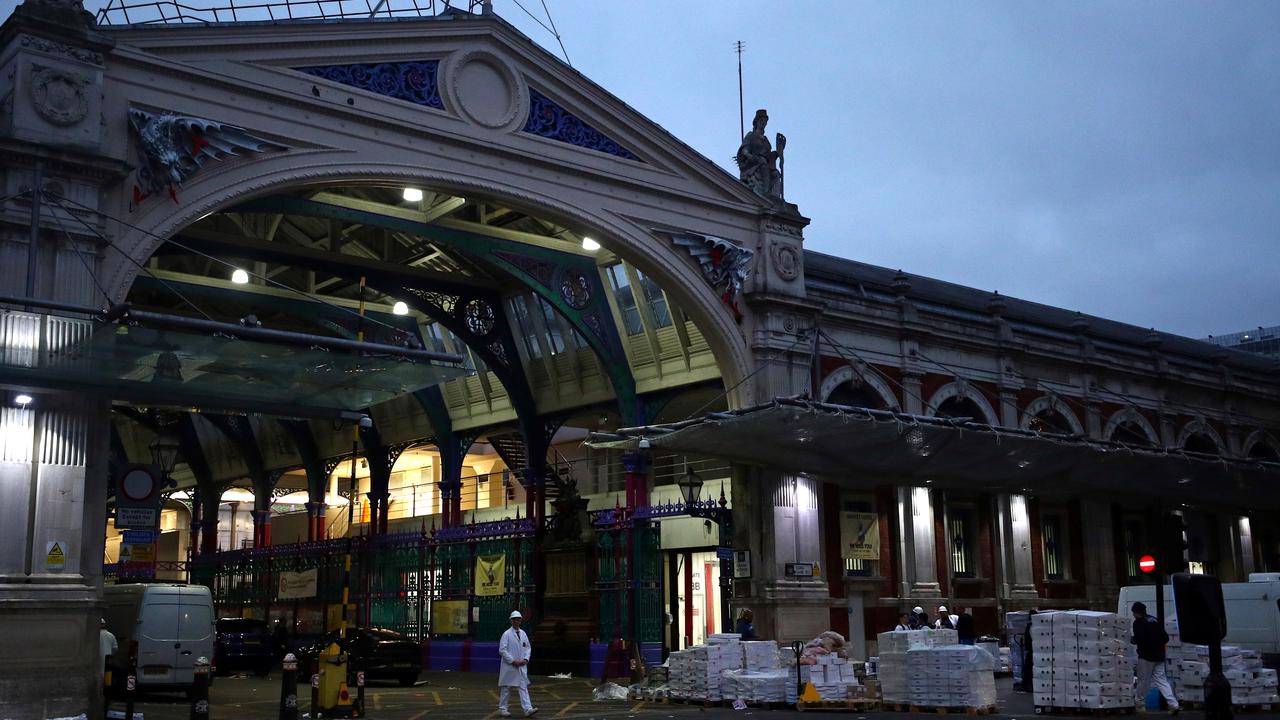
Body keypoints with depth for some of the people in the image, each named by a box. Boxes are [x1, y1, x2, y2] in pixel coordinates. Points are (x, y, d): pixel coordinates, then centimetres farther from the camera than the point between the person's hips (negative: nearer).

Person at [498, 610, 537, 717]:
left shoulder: (523, 634, 10)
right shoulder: (506, 634, -7)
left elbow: (528, 647, 16)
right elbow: (502, 650, -12)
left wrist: (526, 659, -2)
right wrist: (513, 661, -16)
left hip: (521, 665, 5)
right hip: (509, 666, -5)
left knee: (523, 687, -3)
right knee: (506, 688, 4)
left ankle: (528, 709, -11)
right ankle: (502, 709, 15)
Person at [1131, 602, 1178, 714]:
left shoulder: (1138, 622, -7)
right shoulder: (1155, 620, 14)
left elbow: (1139, 638, -19)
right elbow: (1165, 638, 15)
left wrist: (1133, 641, 1)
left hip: (1146, 655, -7)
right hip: (1159, 656, 7)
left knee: (1143, 680, 5)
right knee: (1161, 680, 5)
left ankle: (1140, 703, 12)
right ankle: (1173, 704, -6)